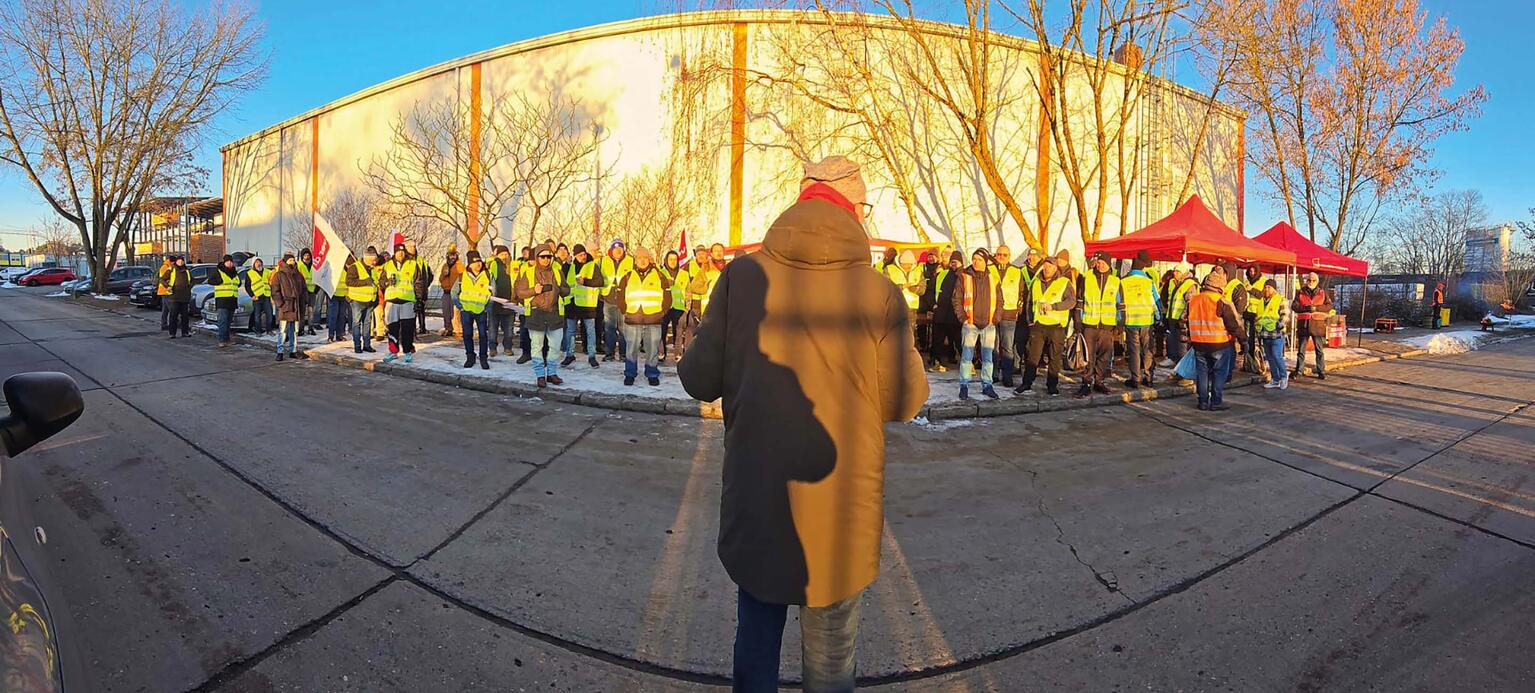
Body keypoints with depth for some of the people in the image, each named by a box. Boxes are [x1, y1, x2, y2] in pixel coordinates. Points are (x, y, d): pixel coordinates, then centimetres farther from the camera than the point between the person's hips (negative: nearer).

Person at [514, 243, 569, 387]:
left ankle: (552, 373, 19)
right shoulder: (528, 272, 1)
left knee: (555, 347, 6)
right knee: (537, 347, 3)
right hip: (535, 313, -2)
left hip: (554, 312, 3)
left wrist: (559, 289, -7)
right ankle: (540, 375, 12)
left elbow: (566, 290, 13)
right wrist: (534, 290, -16)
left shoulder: (557, 272, 9)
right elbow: (520, 293, 1)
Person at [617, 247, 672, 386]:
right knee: (632, 349, 4)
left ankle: (652, 375, 14)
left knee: (653, 350, 2)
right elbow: (620, 295, 15)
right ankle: (630, 374, 16)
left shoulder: (659, 276, 6)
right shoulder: (628, 277, 9)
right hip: (632, 321, 1)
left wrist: (661, 312, 4)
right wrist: (625, 311, 9)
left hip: (654, 321, -1)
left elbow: (667, 296, 8)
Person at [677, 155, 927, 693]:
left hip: (754, 500, 2)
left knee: (755, 639, 24)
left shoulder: (742, 275, -9)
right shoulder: (879, 293, -12)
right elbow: (905, 401, -6)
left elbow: (699, 380, -6)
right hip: (841, 506, -1)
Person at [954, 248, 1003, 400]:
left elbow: (999, 300, 11)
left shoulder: (992, 278, 7)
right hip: (970, 324, -3)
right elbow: (957, 299, -2)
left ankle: (987, 386, 17)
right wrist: (963, 318, -9)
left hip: (989, 325, 3)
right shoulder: (963, 277, -1)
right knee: (966, 356, -3)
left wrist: (995, 318, 0)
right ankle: (964, 386, 6)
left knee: (987, 357, 8)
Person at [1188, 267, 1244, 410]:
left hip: (1199, 343, 4)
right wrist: (1242, 339, 3)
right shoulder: (1221, 302, -14)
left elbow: (1190, 322, 12)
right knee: (1219, 373, 7)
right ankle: (1216, 402, 9)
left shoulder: (1193, 300, 2)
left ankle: (1203, 402, 13)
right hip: (1219, 344, -4)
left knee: (1202, 372, 11)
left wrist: (1191, 339, 23)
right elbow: (1234, 324, -10)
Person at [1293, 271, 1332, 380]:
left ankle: (1321, 372, 6)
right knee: (1301, 350, 7)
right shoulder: (1300, 293, 8)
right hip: (1303, 324, 1)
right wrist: (1306, 308, -17)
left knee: (1319, 350, 2)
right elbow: (1294, 306, -1)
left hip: (1318, 324, -1)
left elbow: (1330, 306, 0)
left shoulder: (1323, 293, 8)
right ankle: (1299, 370, 15)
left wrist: (1316, 308, -15)